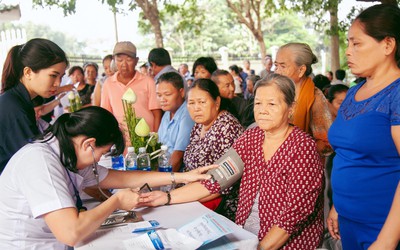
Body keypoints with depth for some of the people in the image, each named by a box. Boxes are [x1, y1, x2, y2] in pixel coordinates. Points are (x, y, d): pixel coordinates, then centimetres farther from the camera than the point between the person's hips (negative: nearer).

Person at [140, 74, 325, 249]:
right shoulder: (250, 138, 3)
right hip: (244, 235, 5)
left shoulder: (302, 147, -14)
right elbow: (217, 178, -2)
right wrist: (167, 197, -10)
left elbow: (296, 210, -18)